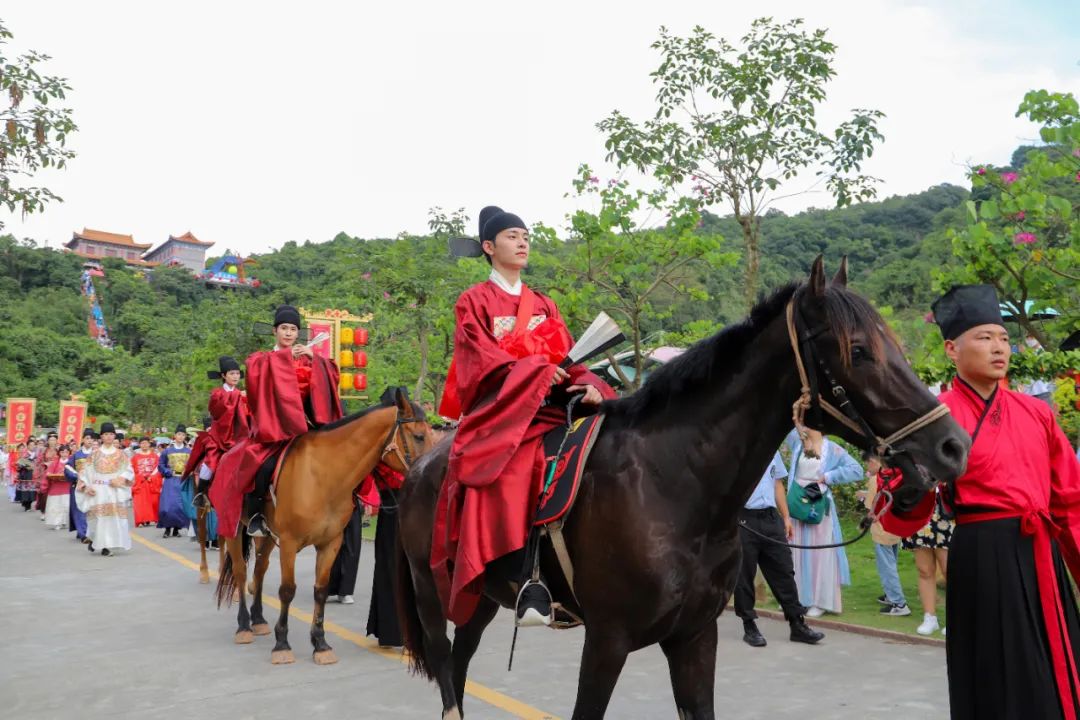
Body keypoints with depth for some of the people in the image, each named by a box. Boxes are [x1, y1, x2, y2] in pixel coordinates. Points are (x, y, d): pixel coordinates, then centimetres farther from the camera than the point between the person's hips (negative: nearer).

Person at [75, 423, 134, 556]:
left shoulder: (120, 454, 9)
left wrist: (120, 479, -13)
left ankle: (106, 545, 2)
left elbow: (128, 471, 4)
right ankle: (93, 539, 13)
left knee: (114, 516, -6)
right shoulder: (95, 453, 8)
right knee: (98, 516, -8)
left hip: (115, 489, 1)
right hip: (98, 489, -1)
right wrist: (87, 486, -7)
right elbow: (86, 471, 5)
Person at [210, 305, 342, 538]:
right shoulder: (261, 359, 12)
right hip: (271, 427, -3)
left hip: (302, 427, 3)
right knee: (263, 465, -29)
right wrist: (286, 356, -10)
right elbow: (256, 371, -12)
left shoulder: (308, 360, 17)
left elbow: (330, 377, 4)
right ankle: (255, 515, -9)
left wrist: (314, 358, -10)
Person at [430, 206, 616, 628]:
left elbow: (568, 359, 14)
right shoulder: (474, 302, 11)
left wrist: (588, 384, -9)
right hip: (498, 408, -4)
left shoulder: (544, 306, 24)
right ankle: (529, 580, -36)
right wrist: (534, 370, -19)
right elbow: (480, 358, -4)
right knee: (511, 472, -34)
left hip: (547, 407, 5)